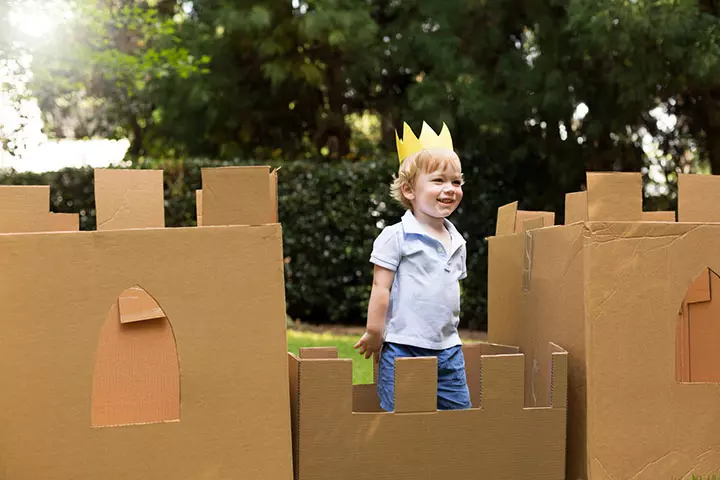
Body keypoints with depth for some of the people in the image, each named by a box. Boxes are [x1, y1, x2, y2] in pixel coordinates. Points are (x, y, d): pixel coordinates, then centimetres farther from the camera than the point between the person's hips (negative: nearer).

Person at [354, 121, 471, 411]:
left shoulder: (457, 243, 12)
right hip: (403, 349, -6)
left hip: (448, 350, 6)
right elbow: (381, 288, -8)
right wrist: (374, 334, -6)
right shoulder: (395, 237, -9)